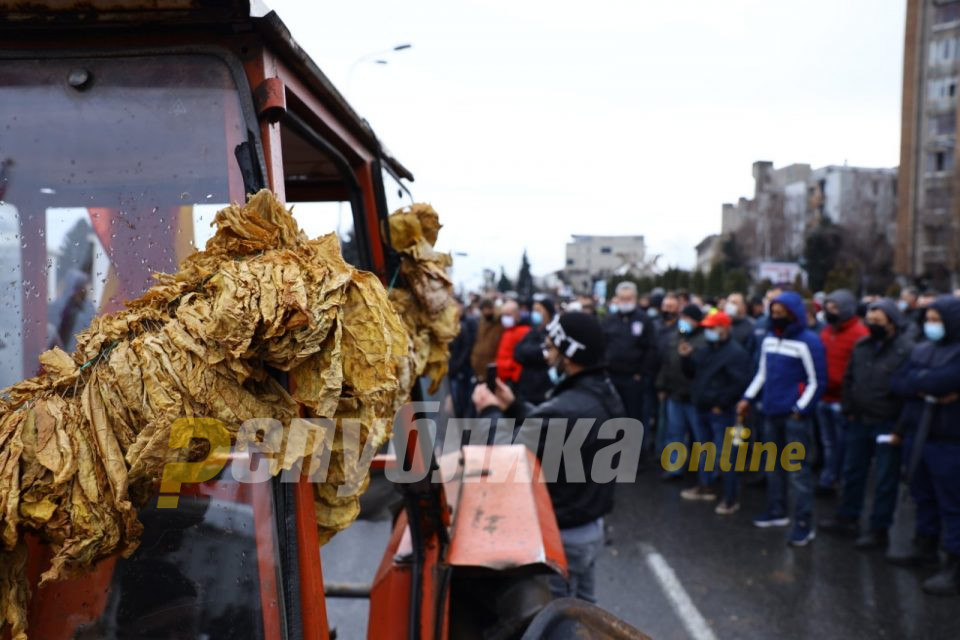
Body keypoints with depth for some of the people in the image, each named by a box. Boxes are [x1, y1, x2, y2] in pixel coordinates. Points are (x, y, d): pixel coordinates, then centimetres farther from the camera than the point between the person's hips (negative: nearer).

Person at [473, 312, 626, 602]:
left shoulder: (567, 409, -32)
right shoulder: (604, 393, 0)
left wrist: (490, 412, -8)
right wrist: (513, 407, 8)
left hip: (562, 533, -9)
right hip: (591, 524, 9)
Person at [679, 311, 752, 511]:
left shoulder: (736, 353, -15)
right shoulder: (705, 350, 13)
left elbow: (740, 383, -22)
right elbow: (692, 373, 20)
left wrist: (721, 404, -20)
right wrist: (686, 358, 1)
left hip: (721, 412, -9)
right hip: (702, 410, 9)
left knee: (725, 457, -4)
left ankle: (730, 499, 4)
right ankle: (705, 487, 36)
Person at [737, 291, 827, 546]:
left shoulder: (808, 342, -10)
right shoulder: (769, 339, 11)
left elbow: (817, 381, -9)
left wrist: (800, 410, -14)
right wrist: (748, 398, 11)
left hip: (795, 415, -7)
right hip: (771, 413, 7)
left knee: (798, 470, -5)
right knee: (773, 465, 16)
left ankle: (804, 524, 1)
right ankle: (776, 511, 30)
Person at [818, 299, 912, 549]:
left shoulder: (906, 349, -13)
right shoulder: (862, 346, 6)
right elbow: (849, 378, 15)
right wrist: (849, 409, 8)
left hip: (887, 425, -6)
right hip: (859, 421, 6)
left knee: (885, 479, 5)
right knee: (853, 472, 17)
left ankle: (878, 530, 16)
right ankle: (847, 518, 31)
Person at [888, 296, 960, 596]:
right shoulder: (920, 350, 11)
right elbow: (896, 383, 2)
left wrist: (917, 381, -10)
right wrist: (927, 388, -15)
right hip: (915, 435, 7)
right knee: (923, 496, 19)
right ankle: (925, 547, 34)